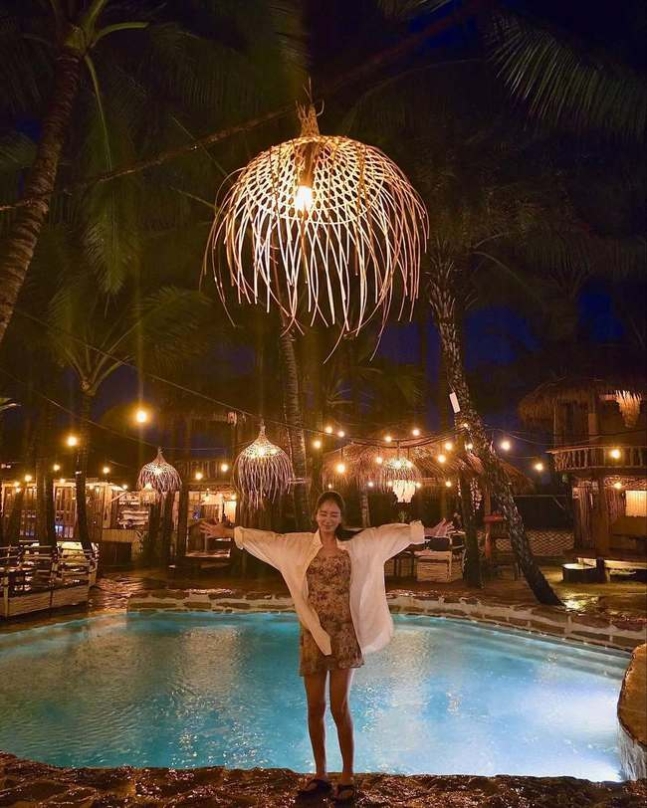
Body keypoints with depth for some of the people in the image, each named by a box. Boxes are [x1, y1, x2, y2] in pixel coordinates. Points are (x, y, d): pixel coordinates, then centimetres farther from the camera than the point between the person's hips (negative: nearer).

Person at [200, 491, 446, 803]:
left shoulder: (357, 543, 0)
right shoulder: (300, 544, 3)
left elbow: (390, 533, -3)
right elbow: (266, 538, 5)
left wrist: (427, 532, -8)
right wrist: (228, 532, 3)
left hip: (344, 633, -2)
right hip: (312, 633, 2)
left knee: (339, 707, 2)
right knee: (315, 707, 9)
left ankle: (347, 777, 16)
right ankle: (320, 774, 24)